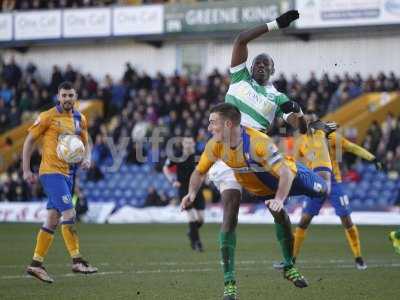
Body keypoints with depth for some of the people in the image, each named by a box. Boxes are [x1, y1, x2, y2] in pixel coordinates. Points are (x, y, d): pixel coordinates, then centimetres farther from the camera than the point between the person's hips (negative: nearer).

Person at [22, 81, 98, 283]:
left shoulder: (80, 119, 11)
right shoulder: (48, 117, -7)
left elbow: (85, 143, 21)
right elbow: (29, 141, -2)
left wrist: (87, 159, -1)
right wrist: (26, 170, -6)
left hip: (67, 173, 7)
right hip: (51, 172, -7)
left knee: (53, 219, 8)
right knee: (69, 214, -15)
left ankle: (36, 263, 15)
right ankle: (77, 261, -11)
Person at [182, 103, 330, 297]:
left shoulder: (259, 142, -46)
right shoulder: (215, 146, -26)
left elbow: (285, 173, -48)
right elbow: (199, 171, -10)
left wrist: (279, 200, -63)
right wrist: (192, 193, -29)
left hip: (290, 175, -4)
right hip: (262, 189, 4)